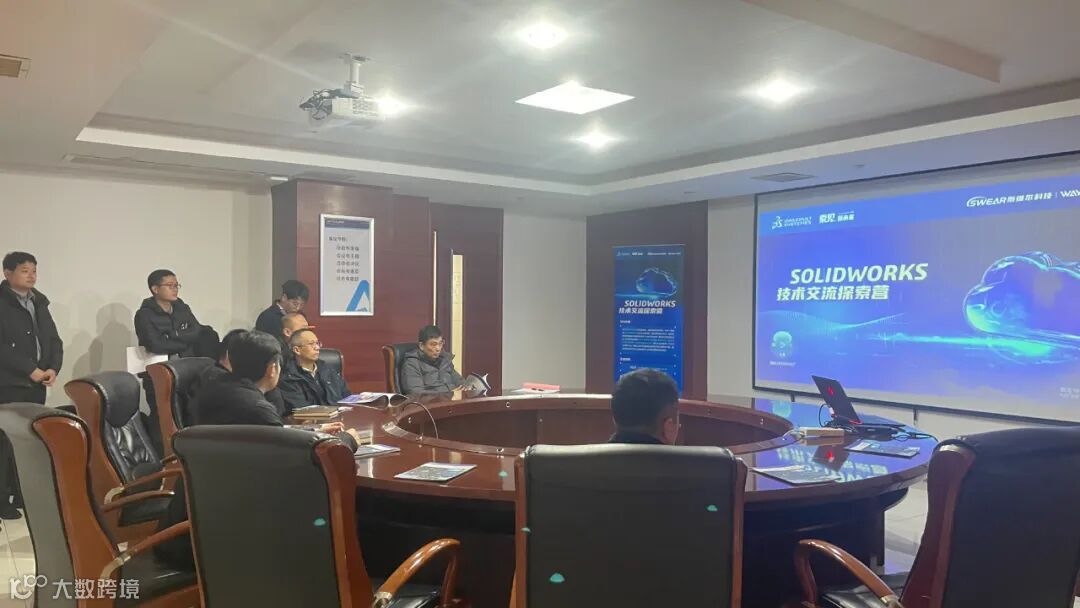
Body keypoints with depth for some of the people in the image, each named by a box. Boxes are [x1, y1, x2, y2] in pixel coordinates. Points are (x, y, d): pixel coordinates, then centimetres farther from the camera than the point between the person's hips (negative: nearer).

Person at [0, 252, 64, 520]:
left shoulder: (39, 302, 14)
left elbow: (54, 339, 13)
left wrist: (53, 368, -3)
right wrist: (30, 369, -15)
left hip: (37, 383, 6)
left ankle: (24, 493, 18)